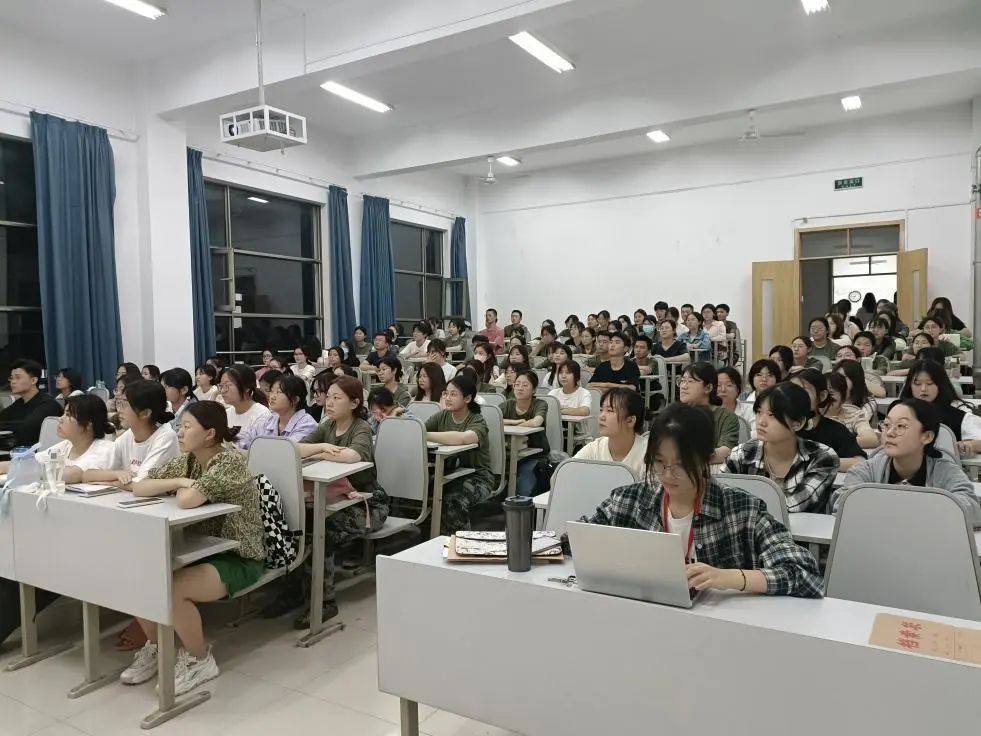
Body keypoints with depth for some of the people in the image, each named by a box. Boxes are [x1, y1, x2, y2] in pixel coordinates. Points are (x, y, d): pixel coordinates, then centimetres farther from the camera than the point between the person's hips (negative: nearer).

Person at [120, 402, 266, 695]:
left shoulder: (231, 463, -23)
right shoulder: (187, 461, 3)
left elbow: (188, 500, -35)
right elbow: (138, 487, 1)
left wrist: (183, 489, -11)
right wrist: (178, 482, -15)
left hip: (238, 559, -8)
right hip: (202, 549, 8)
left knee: (171, 589, -27)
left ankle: (200, 660, -2)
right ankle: (155, 647, 15)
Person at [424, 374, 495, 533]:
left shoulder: (478, 421, -11)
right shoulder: (442, 416, 7)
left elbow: (463, 438, -34)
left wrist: (425, 435, -37)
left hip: (476, 477, -5)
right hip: (448, 475, 5)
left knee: (453, 500, -32)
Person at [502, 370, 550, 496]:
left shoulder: (540, 404, -6)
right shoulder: (508, 405, 4)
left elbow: (536, 422, -28)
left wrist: (510, 424, -16)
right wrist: (515, 421, -20)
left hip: (535, 457, -3)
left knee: (523, 493, -20)